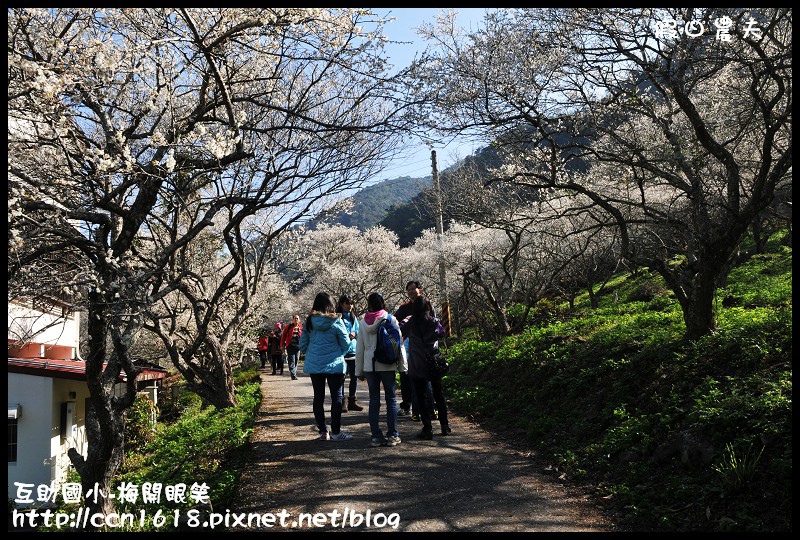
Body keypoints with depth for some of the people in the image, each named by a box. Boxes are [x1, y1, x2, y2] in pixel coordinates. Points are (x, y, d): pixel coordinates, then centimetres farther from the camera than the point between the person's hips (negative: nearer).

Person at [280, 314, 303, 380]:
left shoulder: (301, 327, 7)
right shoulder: (288, 327, 1)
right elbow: (283, 336, 2)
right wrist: (282, 346, -2)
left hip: (298, 346, 3)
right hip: (290, 346, -3)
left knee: (296, 360, 8)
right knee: (292, 361, -7)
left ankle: (294, 374, 19)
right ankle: (293, 375, -11)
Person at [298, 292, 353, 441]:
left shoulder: (309, 322, 0)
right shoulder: (336, 322, -8)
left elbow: (302, 345, 6)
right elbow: (346, 345, -1)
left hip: (314, 365, 3)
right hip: (334, 365, -3)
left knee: (318, 397, 11)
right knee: (336, 397, 5)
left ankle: (323, 431, 15)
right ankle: (336, 432, 5)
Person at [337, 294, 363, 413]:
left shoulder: (353, 317, 14)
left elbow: (359, 332, 16)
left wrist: (354, 334, -4)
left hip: (353, 350, 6)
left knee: (354, 376, 9)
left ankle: (352, 400, 21)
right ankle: (342, 402, 4)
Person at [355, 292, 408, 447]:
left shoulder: (363, 322, 4)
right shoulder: (391, 319, -4)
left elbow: (359, 347, 7)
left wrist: (359, 370, 13)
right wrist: (403, 366, 2)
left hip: (369, 365, 2)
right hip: (387, 365, -2)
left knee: (374, 401, 8)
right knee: (391, 399, 6)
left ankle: (376, 436, 7)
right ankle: (392, 435, 5)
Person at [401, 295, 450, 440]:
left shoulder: (410, 323, -5)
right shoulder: (434, 322, 0)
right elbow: (441, 334, 17)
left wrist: (405, 321, 21)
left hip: (417, 366, -2)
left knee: (422, 397, 2)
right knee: (439, 395, 15)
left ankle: (427, 429, 0)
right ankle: (445, 426, 21)